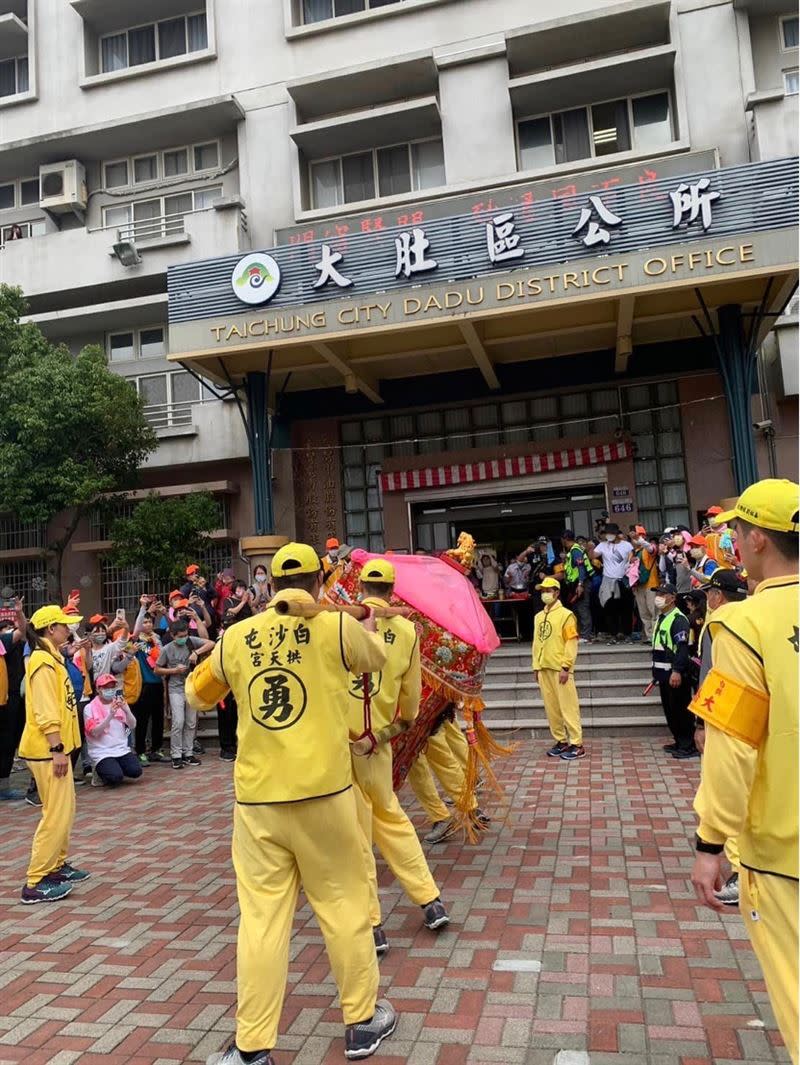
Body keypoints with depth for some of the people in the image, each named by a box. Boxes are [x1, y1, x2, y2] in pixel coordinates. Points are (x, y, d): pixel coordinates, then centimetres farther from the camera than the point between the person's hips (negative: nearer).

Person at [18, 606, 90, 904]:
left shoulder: (51, 658, 15)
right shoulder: (42, 661, -17)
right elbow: (45, 712, -23)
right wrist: (57, 749, -24)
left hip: (55, 746, 10)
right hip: (47, 749, -10)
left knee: (65, 810, 17)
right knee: (57, 814, -7)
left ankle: (56, 865, 28)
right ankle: (35, 883, -1)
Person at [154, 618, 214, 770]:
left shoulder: (192, 641, -1)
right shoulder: (167, 649, -5)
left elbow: (211, 644, -6)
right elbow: (156, 670, 1)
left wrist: (196, 652, -18)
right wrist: (174, 670, -11)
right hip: (176, 689, -3)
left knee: (191, 723, 7)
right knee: (178, 722, -11)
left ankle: (188, 753, 17)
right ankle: (176, 756, 0)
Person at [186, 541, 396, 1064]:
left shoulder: (236, 638, 4)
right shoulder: (337, 627, -4)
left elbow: (199, 694, 20)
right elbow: (377, 659, 17)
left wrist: (204, 671, 39)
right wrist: (369, 630, 37)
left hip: (255, 800, 2)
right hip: (323, 794, -2)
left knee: (262, 919, 9)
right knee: (345, 906, 14)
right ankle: (363, 1022, 29)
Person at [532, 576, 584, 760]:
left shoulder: (566, 615, -6)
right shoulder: (538, 617, 13)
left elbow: (571, 643, -10)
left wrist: (566, 667, -15)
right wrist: (536, 666, 11)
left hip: (560, 669, -6)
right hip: (544, 669, 6)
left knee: (568, 706, -5)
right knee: (551, 707, 10)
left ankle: (577, 745, 0)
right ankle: (561, 741, 20)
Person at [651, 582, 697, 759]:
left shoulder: (679, 619, -15)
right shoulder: (660, 618, 16)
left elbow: (682, 648, -22)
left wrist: (677, 671, -27)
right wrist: (656, 670, 23)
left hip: (675, 673, -10)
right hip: (664, 672, 10)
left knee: (681, 709, -3)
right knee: (669, 709, 15)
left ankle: (689, 746, 5)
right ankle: (679, 742, 25)